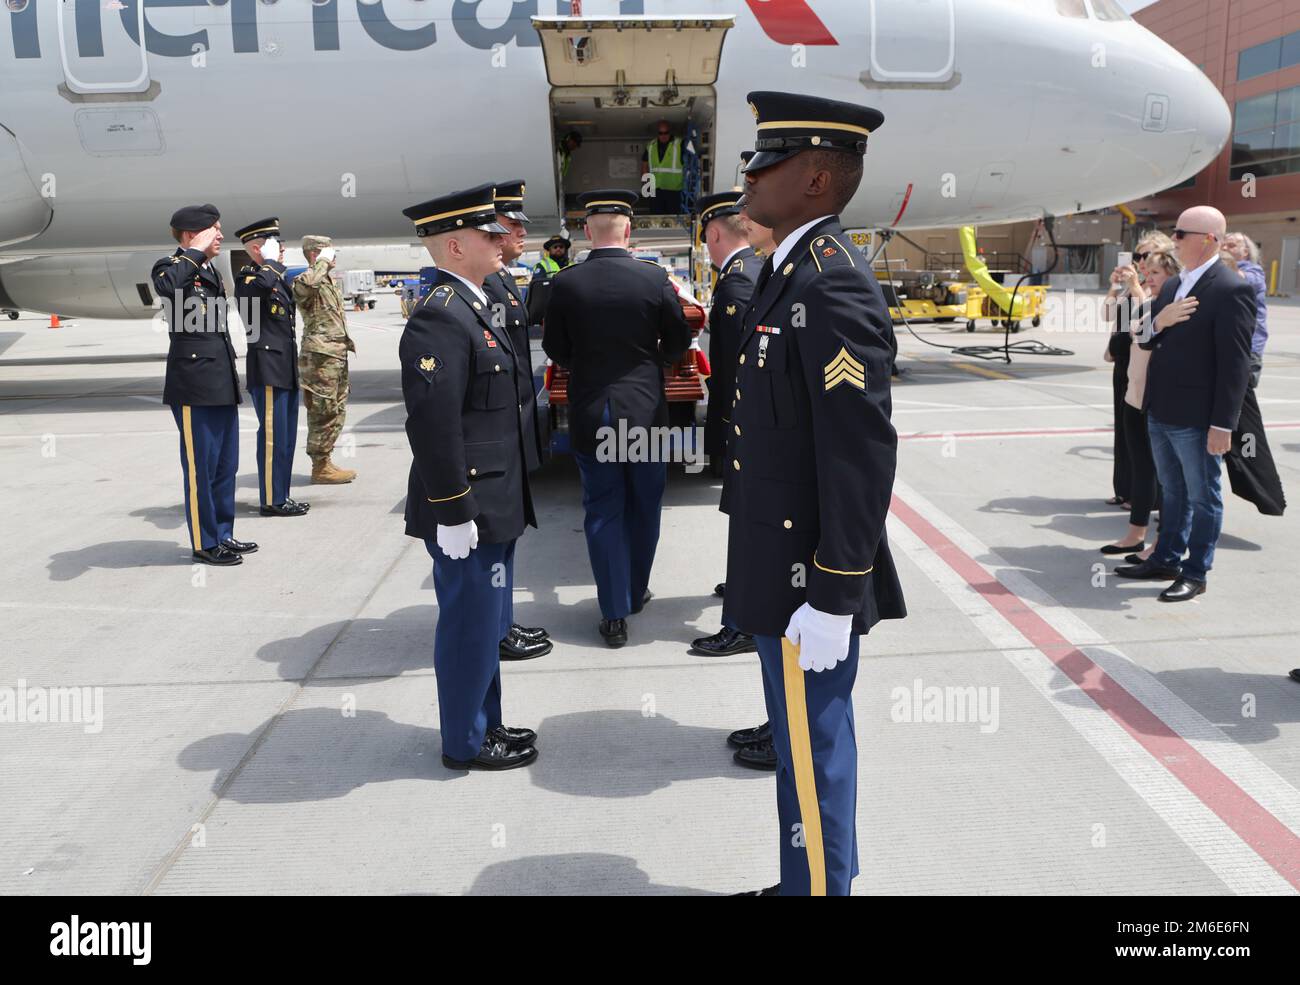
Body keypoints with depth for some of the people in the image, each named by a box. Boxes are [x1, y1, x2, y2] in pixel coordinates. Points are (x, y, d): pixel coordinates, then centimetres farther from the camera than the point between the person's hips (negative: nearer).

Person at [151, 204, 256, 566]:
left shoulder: (212, 272, 18)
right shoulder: (171, 267, -7)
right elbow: (165, 287, -35)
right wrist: (197, 252, -23)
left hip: (221, 383, 9)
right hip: (193, 385, -8)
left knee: (226, 464, 14)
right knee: (200, 466, -1)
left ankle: (223, 535, 24)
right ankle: (204, 543, 8)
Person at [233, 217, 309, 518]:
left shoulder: (277, 278, 18)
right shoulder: (248, 277, -10)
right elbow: (264, 282, -36)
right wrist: (274, 261, -17)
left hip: (286, 368, 9)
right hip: (267, 368, -9)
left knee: (286, 437, 13)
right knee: (273, 436, -5)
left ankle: (281, 497, 21)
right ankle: (271, 501, 2)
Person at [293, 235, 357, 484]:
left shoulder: (331, 279, 18)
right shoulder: (306, 280, -12)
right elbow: (307, 284, -38)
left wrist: (347, 339, 21)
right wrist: (323, 262, -23)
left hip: (338, 353, 10)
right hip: (320, 354, -10)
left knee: (338, 410, 15)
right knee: (324, 411, -5)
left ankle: (324, 462, 24)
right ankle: (320, 467, 3)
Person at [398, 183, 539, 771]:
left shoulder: (470, 307, 14)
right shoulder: (439, 318, -19)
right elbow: (432, 425, -25)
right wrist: (452, 513, -23)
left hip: (491, 507, 10)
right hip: (467, 512, -10)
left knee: (486, 623, 19)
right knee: (471, 627, 3)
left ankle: (485, 723, 34)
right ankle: (466, 744, 19)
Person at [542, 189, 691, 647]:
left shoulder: (565, 283, -8)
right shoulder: (655, 278, -9)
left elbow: (555, 349, 2)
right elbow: (678, 343, 1)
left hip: (590, 413, 0)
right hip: (645, 409, 0)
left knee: (603, 511, 7)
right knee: (643, 507, 17)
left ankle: (615, 613, 8)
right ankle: (635, 591, 32)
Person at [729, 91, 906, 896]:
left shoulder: (834, 287, -20)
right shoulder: (788, 271, 10)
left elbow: (864, 458, -24)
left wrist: (833, 597, -21)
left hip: (810, 584, -10)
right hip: (783, 567, 10)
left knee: (813, 753, 6)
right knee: (803, 742, 22)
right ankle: (809, 880, 40)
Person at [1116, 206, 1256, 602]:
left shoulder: (1231, 290, -14)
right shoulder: (1171, 286, 10)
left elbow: (1235, 363, -17)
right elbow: (1149, 340, 17)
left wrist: (1223, 424, -19)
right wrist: (1156, 324, -8)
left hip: (1196, 419, -8)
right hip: (1161, 413, 8)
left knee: (1202, 497, 6)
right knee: (1173, 492, 20)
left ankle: (1195, 573, 16)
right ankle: (1166, 559, 31)